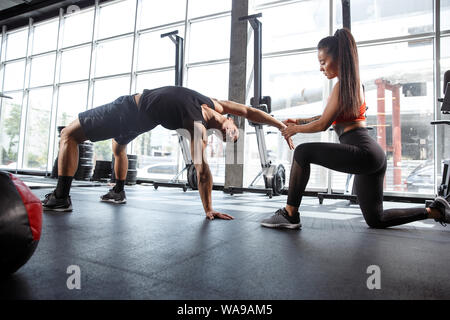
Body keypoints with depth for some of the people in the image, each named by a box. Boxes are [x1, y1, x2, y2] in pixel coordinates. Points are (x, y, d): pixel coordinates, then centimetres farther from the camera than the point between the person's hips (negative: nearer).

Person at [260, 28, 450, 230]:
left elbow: (323, 125, -11)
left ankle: (290, 215, -13)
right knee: (376, 220, 20)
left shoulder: (342, 85, -9)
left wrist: (295, 129, 4)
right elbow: (328, 117, 25)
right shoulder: (354, 82, 20)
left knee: (302, 153, -17)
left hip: (362, 152, -10)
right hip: (371, 155, 10)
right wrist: (299, 121, 21)